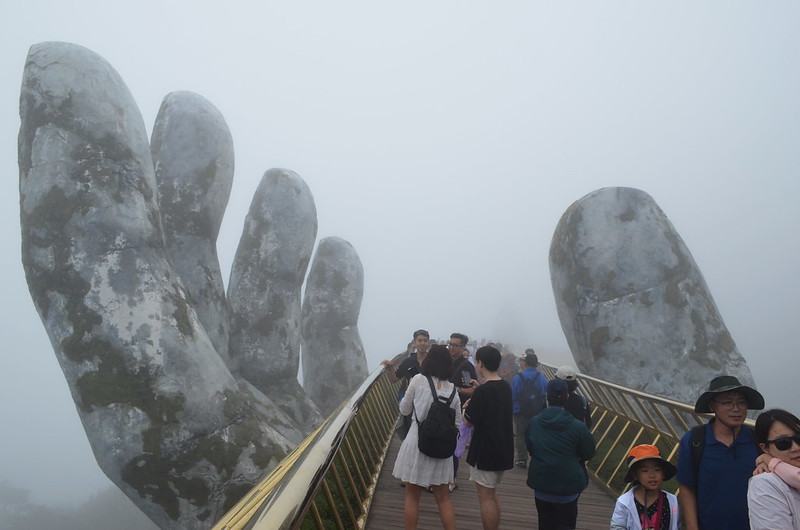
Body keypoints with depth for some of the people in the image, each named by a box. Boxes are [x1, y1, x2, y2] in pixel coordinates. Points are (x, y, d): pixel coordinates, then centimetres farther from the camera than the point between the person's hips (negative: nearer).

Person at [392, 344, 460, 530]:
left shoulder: (418, 380, -8)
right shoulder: (452, 389, 2)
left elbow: (404, 410, 4)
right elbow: (457, 424, 7)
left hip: (417, 444, -3)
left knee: (412, 496, 11)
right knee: (443, 498, 15)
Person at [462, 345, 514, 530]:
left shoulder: (482, 392, -22)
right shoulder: (505, 387, 4)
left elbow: (469, 421, -16)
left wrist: (466, 407, 3)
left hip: (485, 452, -8)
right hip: (503, 450, 8)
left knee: (485, 497, 2)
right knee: (492, 493, 21)